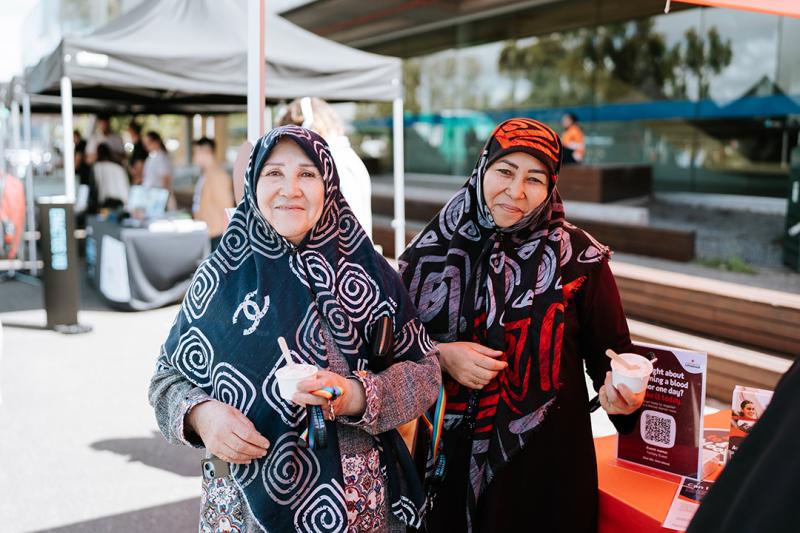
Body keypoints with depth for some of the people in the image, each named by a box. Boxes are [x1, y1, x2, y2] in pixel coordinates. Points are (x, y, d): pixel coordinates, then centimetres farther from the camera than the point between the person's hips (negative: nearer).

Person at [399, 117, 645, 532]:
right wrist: (440, 356, -14)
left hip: (548, 458, -1)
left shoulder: (578, 256, -8)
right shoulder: (432, 249, -3)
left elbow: (609, 347, -1)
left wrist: (618, 389, -21)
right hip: (450, 455, 2)